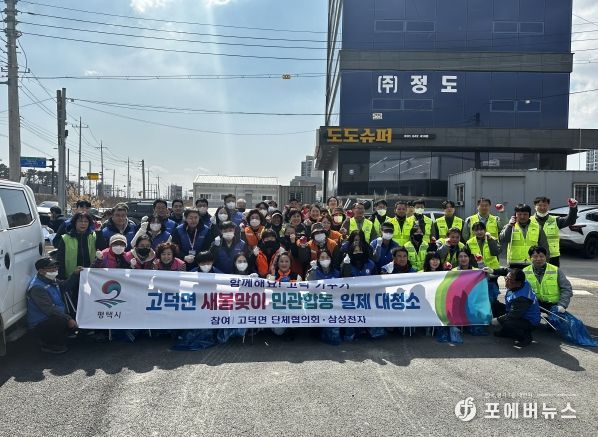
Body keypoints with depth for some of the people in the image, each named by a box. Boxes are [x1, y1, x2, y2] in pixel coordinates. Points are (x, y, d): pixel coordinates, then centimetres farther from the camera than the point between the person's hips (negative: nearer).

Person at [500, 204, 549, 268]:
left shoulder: (537, 227, 8)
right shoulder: (510, 227, 4)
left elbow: (544, 247, 11)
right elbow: (502, 240, -12)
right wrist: (509, 225, -17)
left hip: (533, 265, 1)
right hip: (515, 265, -1)